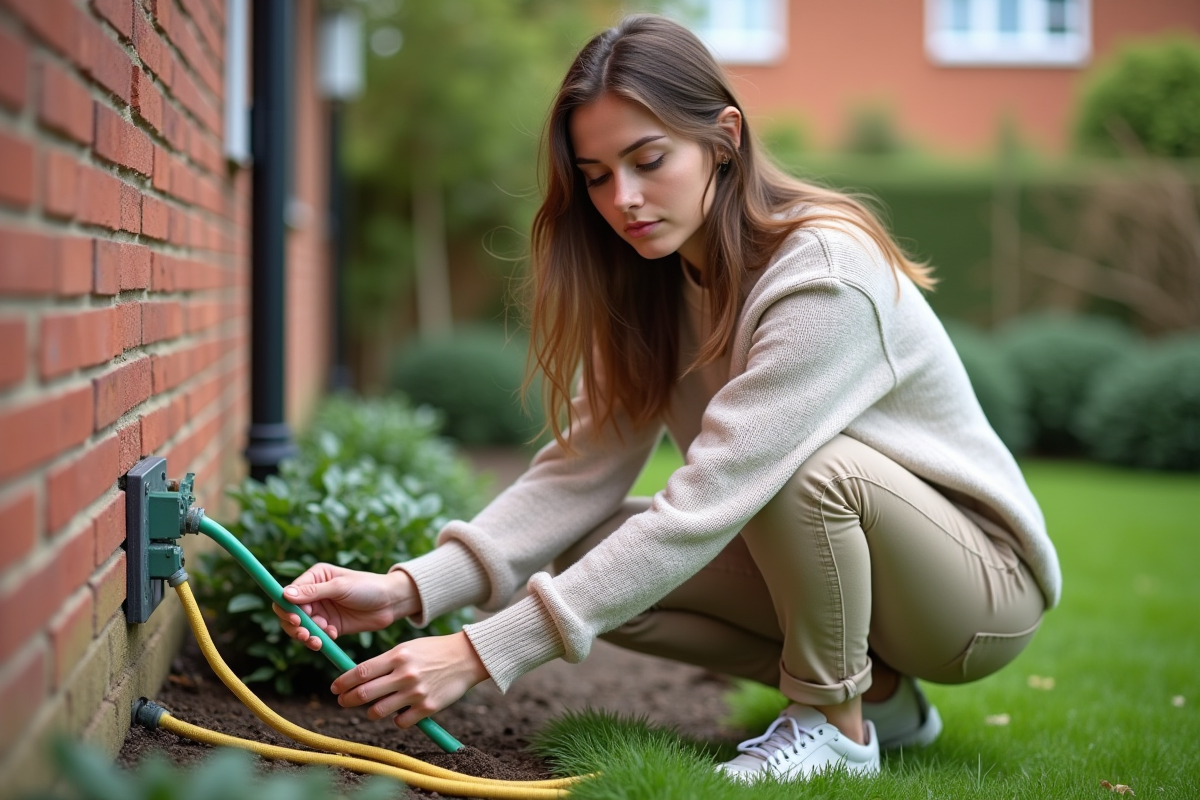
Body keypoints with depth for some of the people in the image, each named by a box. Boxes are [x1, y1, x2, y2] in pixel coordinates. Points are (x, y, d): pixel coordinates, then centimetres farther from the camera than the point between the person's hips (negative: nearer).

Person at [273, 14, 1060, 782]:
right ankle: (878, 691, 3)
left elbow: (704, 507, -36)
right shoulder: (654, 283, -4)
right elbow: (582, 467, -12)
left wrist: (481, 654, -39)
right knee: (590, 558, -14)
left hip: (986, 579, -7)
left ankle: (837, 724, -10)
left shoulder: (825, 276, -29)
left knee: (802, 463, -36)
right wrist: (409, 588, -27)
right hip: (829, 553, 7)